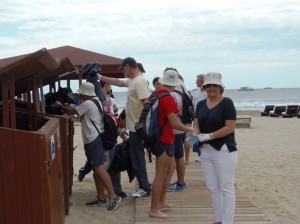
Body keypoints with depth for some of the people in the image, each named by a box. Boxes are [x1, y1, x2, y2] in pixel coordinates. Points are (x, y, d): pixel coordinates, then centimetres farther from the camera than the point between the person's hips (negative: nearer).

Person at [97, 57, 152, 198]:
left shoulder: (139, 82, -18)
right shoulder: (132, 81, 13)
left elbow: (146, 103, -25)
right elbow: (118, 82, 29)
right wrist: (100, 77, 32)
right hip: (134, 127, 10)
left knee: (138, 160, -2)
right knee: (137, 159, 16)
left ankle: (145, 188, 8)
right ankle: (144, 186, 25)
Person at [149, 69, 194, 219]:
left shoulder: (155, 95, 7)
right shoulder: (168, 99, -20)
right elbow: (175, 124, -23)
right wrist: (190, 129, -9)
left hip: (158, 137, 10)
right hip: (164, 140, -10)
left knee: (171, 167, 22)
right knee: (161, 175, -1)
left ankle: (161, 201, 29)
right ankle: (154, 210, 7)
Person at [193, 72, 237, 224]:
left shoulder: (227, 103, -7)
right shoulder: (201, 104, 11)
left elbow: (230, 127, -14)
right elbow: (196, 125, 9)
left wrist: (208, 136, -19)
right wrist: (196, 136, -13)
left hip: (224, 151, -6)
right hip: (205, 151, 7)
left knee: (226, 188, 0)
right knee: (212, 188, 12)